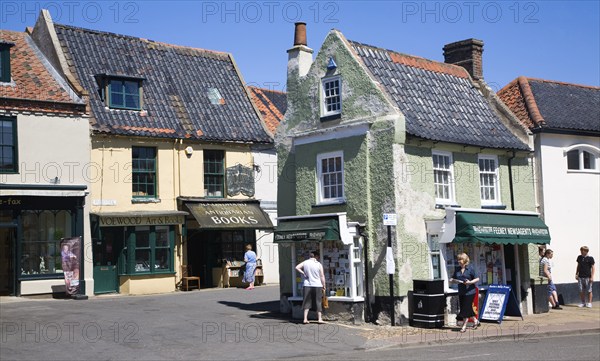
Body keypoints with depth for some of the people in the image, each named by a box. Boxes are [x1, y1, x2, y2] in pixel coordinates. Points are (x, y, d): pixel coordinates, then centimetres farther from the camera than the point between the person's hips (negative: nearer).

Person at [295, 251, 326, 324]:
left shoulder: (305, 263, 2)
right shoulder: (319, 264, -4)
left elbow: (297, 267, -4)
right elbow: (322, 276, -3)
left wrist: (303, 273, 1)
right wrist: (324, 286, 4)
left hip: (307, 285, 2)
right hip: (317, 285, -2)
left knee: (307, 302, 8)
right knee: (318, 302, 6)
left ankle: (305, 319, 4)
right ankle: (319, 319, 7)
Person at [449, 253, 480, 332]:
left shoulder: (470, 269, -6)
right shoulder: (457, 269, 9)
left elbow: (477, 279, -6)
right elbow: (453, 279, 17)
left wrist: (470, 282, -21)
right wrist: (452, 280, -6)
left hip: (469, 291, -6)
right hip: (461, 292, 6)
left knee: (466, 309, -5)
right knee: (463, 308, 10)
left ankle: (464, 325, 5)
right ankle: (475, 321, 28)